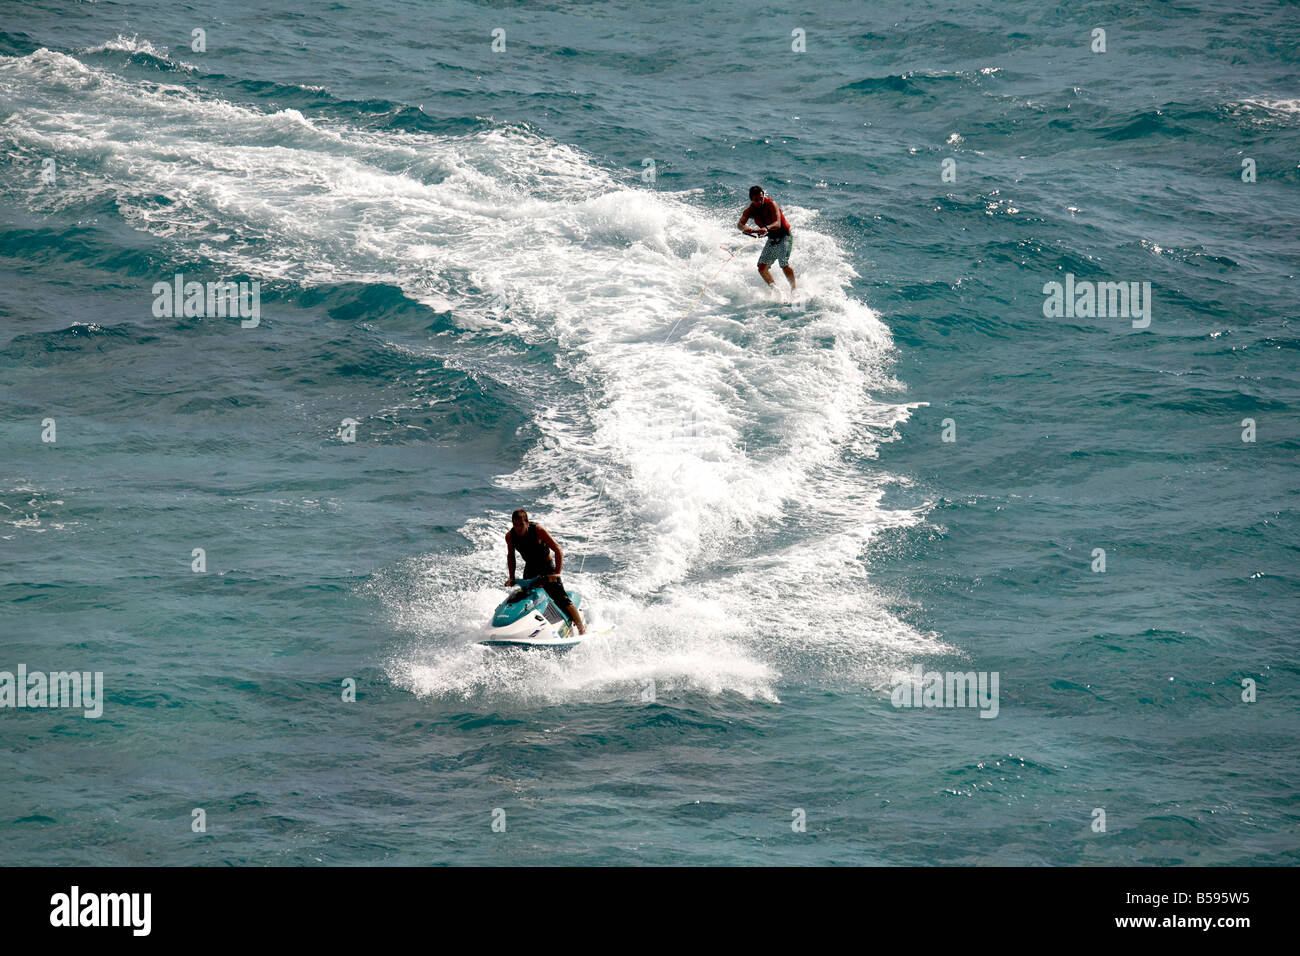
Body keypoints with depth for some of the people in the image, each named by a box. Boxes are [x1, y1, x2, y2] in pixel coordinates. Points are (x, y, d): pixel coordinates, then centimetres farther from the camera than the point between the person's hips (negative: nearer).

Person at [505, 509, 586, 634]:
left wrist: (557, 573, -33)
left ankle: (582, 629, -10)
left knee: (562, 599, -14)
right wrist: (511, 577, 1)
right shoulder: (510, 536, -10)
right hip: (530, 569, 5)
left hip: (547, 568, -5)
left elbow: (558, 550, -24)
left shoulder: (538, 530, -24)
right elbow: (510, 556, 10)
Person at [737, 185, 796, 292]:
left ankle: (794, 290, -16)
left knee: (784, 264, -22)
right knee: (762, 267, -2)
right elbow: (740, 224, -20)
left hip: (784, 236, -6)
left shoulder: (771, 204, -21)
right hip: (772, 239, 6)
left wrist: (766, 228, -53)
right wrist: (745, 229, -44)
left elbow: (778, 224, -32)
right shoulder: (750, 210, -6)